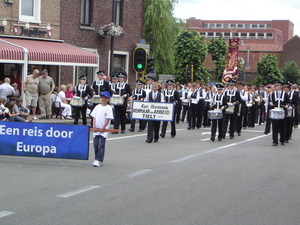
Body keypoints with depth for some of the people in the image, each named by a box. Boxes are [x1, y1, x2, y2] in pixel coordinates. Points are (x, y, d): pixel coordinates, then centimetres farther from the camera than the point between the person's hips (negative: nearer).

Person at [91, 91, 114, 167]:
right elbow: (94, 117, 10)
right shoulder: (97, 107, 11)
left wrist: (103, 127, -14)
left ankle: (99, 160, -9)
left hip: (104, 130, -5)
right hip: (96, 129, 5)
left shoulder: (109, 108, -3)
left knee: (101, 145, -8)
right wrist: (94, 126, -3)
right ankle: (97, 159, 17)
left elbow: (108, 119, -8)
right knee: (95, 144, 5)